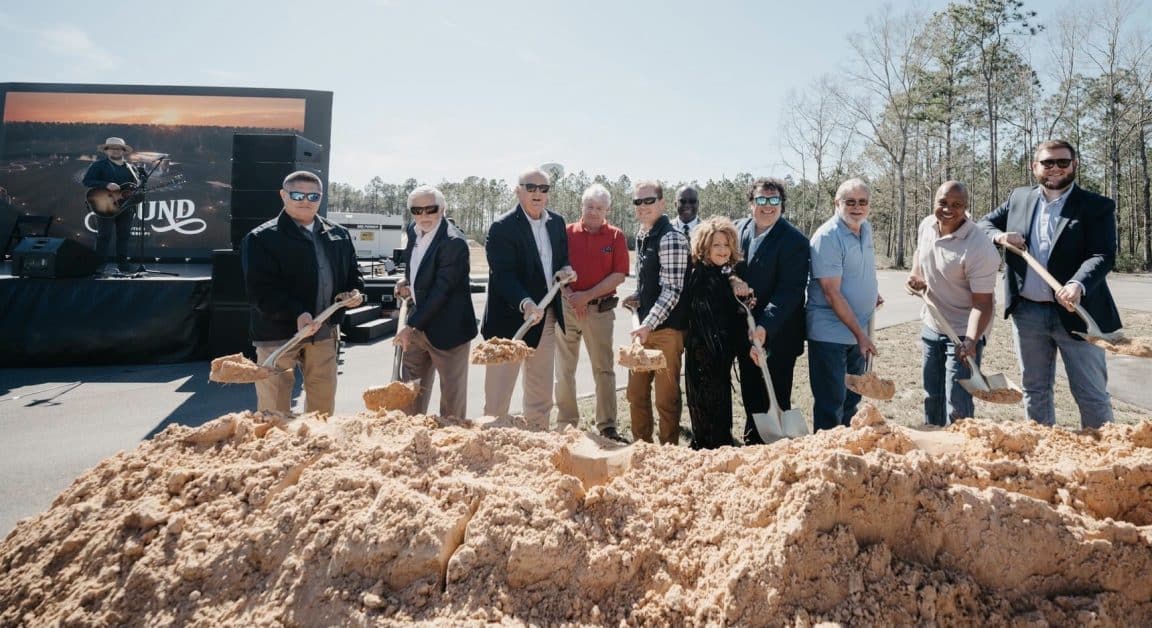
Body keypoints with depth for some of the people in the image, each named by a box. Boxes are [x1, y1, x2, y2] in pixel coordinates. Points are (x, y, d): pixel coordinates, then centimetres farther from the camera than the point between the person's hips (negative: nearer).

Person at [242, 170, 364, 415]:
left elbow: (352, 272, 21)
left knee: (324, 402, 17)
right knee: (274, 409, 1)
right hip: (277, 334, -5)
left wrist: (355, 292, -2)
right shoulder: (261, 239, -8)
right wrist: (296, 314, -29)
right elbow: (261, 290, -15)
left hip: (324, 331, 5)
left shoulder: (339, 235, 9)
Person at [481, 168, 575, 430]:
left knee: (541, 393, 17)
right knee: (498, 392, -1)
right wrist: (525, 303, -37)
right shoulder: (502, 227, -12)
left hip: (547, 318, 7)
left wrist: (564, 271, -6)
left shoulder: (557, 222, 8)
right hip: (511, 318, -6)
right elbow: (503, 274, -21)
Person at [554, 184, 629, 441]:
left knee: (604, 369, 3)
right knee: (565, 369, 7)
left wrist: (587, 295, -12)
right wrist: (571, 295, -12)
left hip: (600, 309, -1)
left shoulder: (615, 236, 1)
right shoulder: (567, 233, 3)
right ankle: (566, 425, 18)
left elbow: (619, 275, -6)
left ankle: (607, 427, 11)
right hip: (567, 306, 1)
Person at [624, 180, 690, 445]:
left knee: (666, 396, 3)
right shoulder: (641, 236, 11)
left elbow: (672, 290, -19)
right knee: (636, 391, 14)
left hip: (666, 327, -8)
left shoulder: (671, 238, -15)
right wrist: (637, 297, 4)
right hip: (645, 326, 8)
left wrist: (648, 325, -25)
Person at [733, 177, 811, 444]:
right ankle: (752, 440, 35)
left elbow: (791, 290, -20)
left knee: (776, 399, 3)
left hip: (778, 337, -6)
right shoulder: (739, 229, 4)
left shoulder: (794, 240, -15)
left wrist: (766, 326, -28)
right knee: (750, 395, 19)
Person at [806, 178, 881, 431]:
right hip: (830, 332, -8)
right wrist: (860, 334, -18)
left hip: (858, 330, 8)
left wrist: (873, 294, 7)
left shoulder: (866, 229, 7)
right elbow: (832, 294, -20)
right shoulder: (827, 237, -18)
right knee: (831, 403, -1)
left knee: (852, 399, 18)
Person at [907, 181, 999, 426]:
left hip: (963, 332, -7)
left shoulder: (979, 248, -26)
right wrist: (915, 273, -1)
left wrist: (970, 341, -38)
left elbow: (982, 302, -25)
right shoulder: (926, 225, -5)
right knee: (932, 397, 20)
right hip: (931, 326, 7)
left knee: (957, 406, -5)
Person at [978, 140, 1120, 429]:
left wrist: (1078, 285, -33)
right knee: (1034, 389, 14)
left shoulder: (1098, 206, -4)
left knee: (1092, 393, 4)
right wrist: (999, 236, -6)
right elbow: (984, 223, 17)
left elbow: (1103, 256, -14)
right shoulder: (1019, 198, 9)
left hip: (1076, 313, -3)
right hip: (1027, 312, 4)